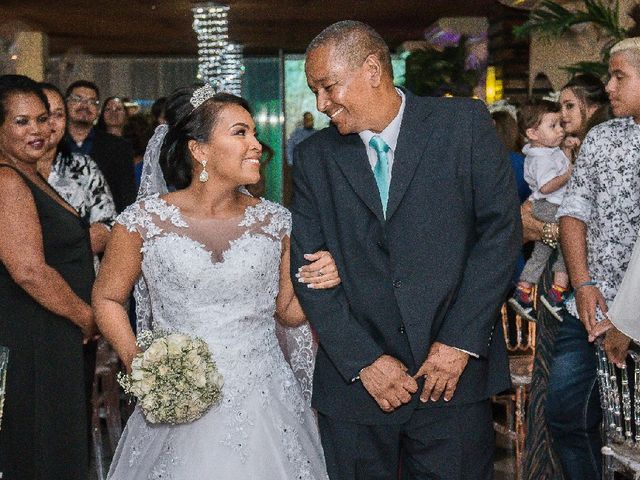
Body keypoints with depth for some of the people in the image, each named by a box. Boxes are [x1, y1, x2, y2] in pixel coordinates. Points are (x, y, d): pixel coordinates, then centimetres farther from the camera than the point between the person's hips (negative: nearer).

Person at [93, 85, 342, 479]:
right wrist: (137, 363, -9)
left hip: (264, 405, 2)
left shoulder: (274, 221, 1)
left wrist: (317, 286, -9)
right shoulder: (145, 221, -7)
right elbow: (107, 298, 6)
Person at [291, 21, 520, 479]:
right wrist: (363, 360, -8)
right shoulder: (314, 157, 6)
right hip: (354, 381, 2)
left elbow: (501, 228, -4)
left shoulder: (465, 123, 0)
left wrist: (461, 341, -10)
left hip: (455, 375, -1)